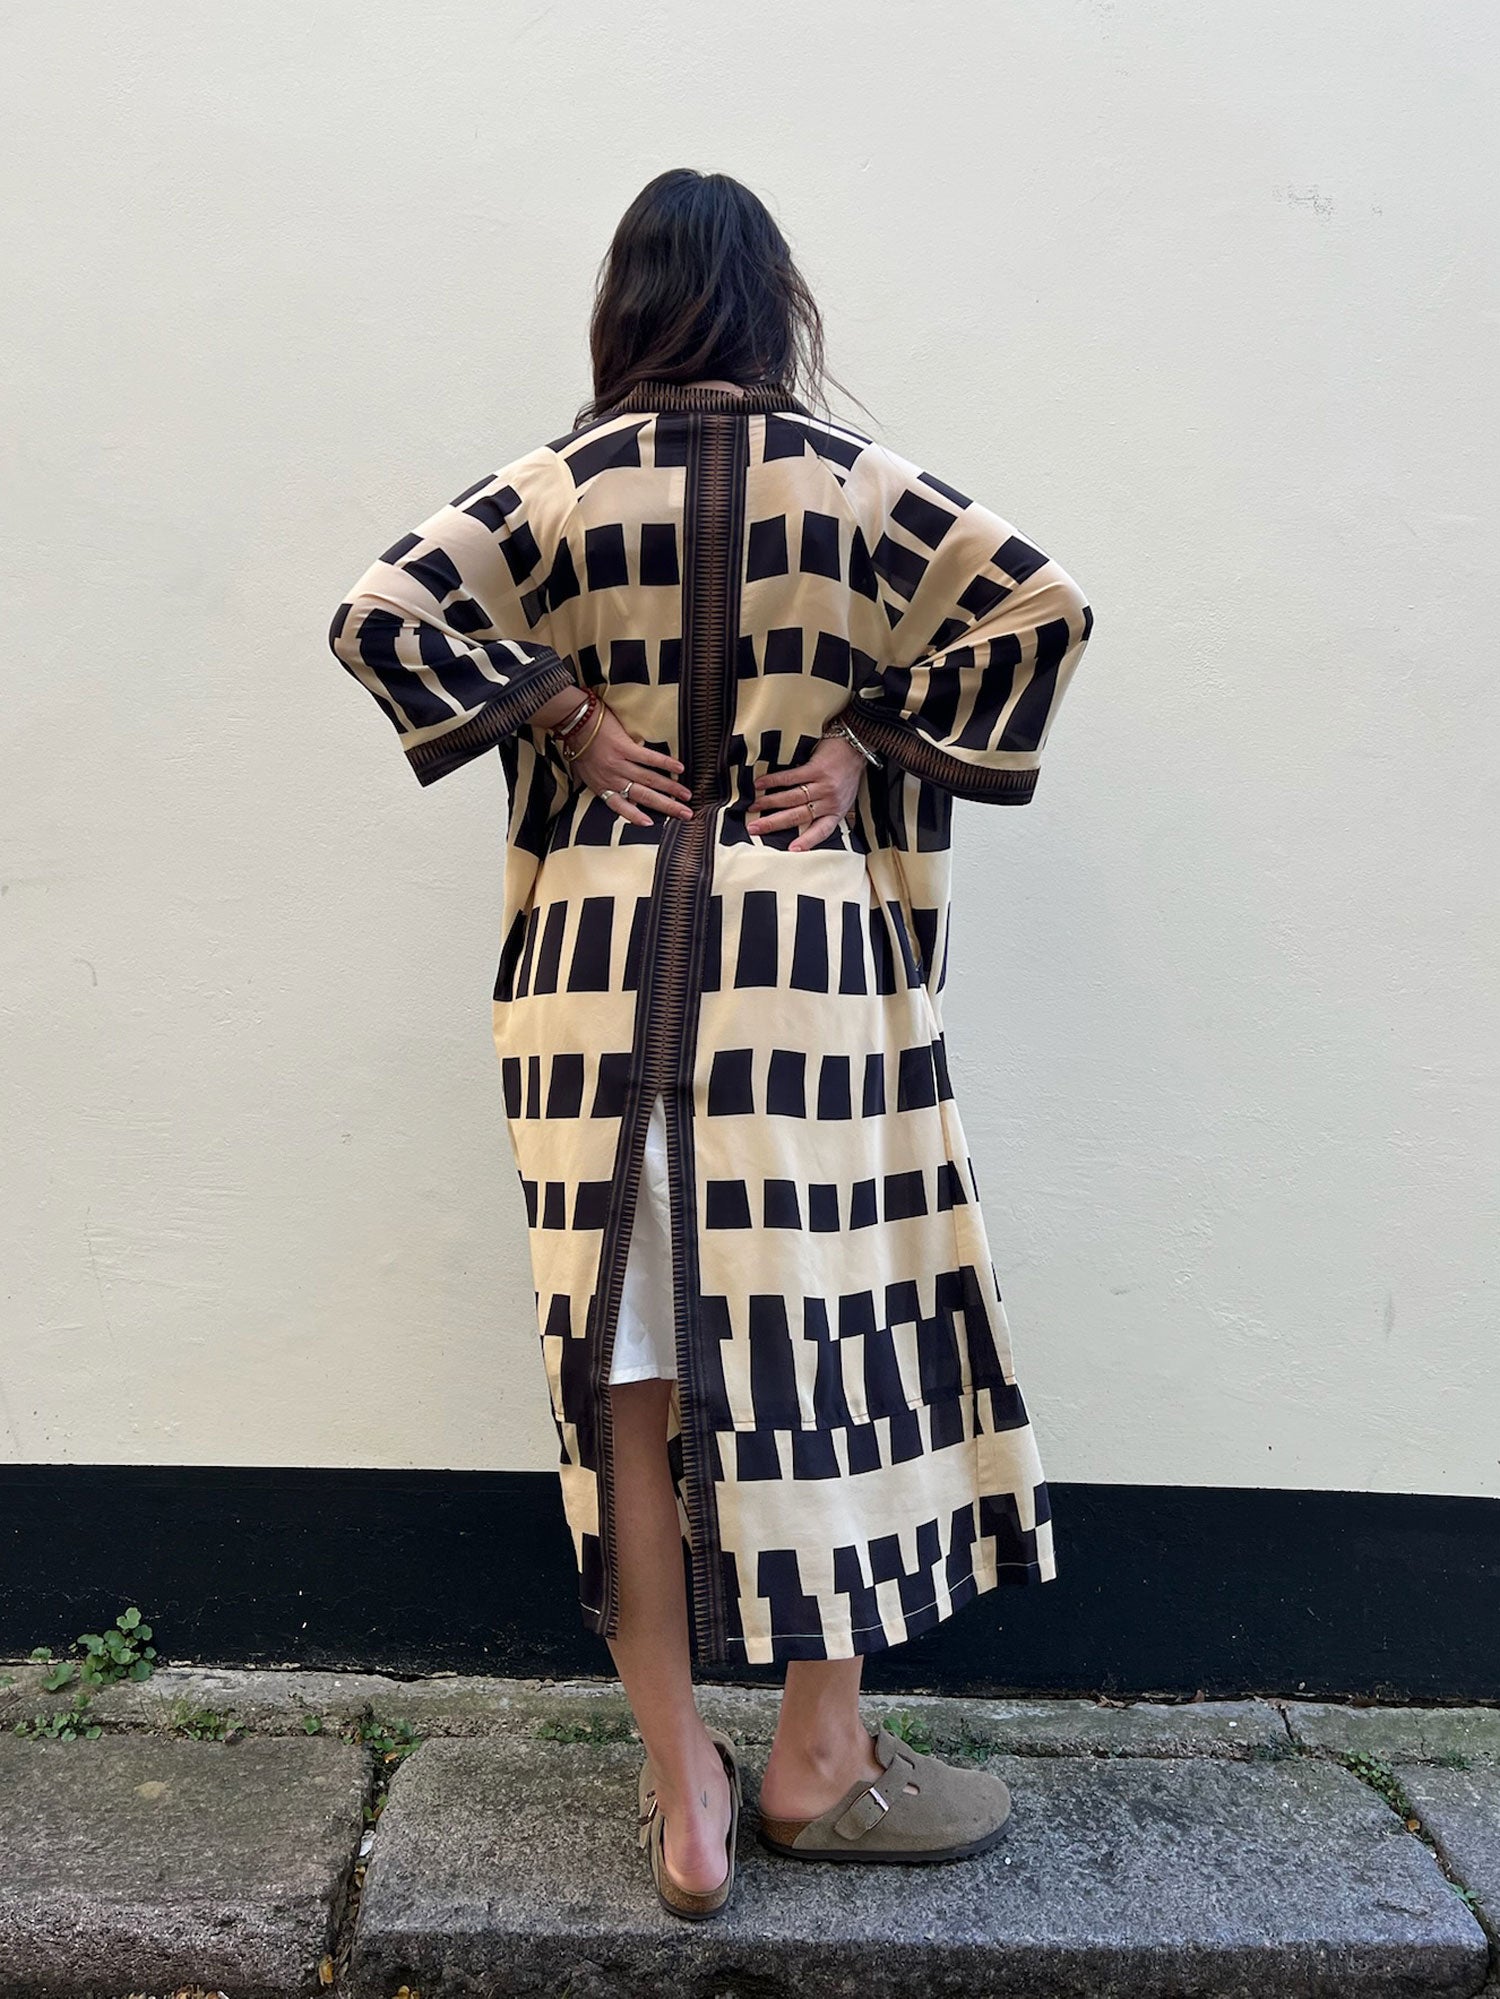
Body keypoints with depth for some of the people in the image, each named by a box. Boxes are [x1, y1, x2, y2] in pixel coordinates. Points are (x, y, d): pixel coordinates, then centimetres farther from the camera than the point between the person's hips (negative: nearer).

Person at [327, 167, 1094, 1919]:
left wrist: (571, 724, 1)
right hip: (810, 954, -1)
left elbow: (382, 608, -4)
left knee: (631, 1356, 7)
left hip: (603, 956, 1)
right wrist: (868, 749, 0)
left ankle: (682, 1799, 18)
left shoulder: (562, 485, 5)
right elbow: (1037, 601, -3)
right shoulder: (848, 477, 4)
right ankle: (819, 1762, 22)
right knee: (823, 1326, 9)